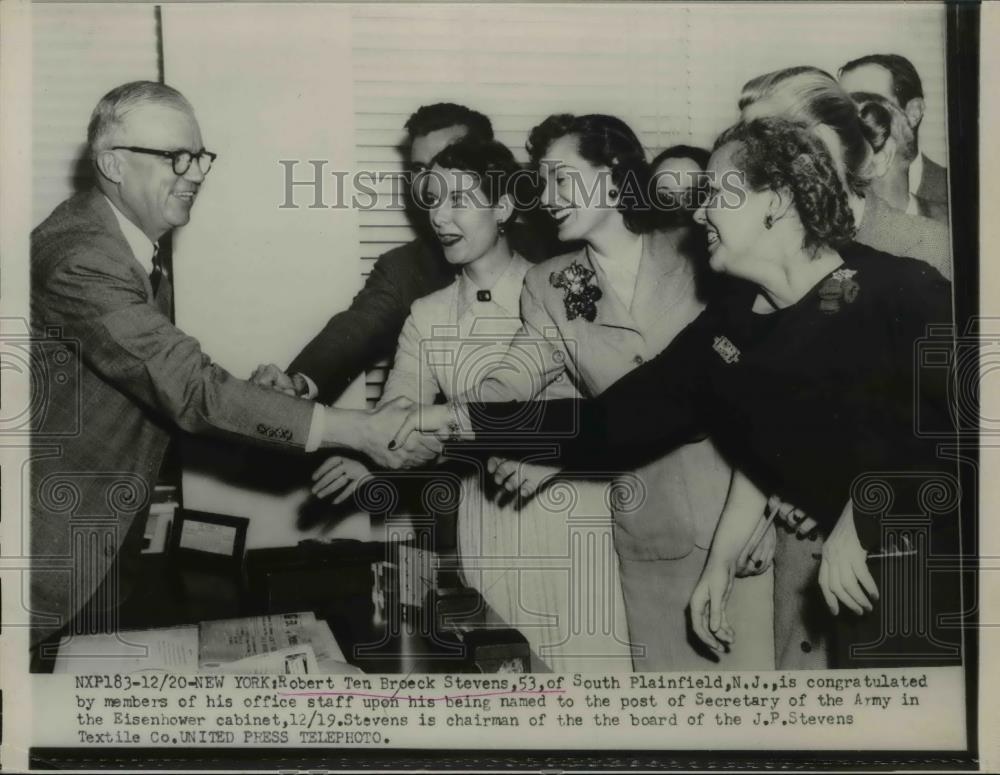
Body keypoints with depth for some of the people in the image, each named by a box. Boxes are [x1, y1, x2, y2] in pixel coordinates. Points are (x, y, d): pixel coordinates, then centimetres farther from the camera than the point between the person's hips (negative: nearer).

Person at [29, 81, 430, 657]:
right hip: (55, 556, -9)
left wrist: (255, 393, -7)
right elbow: (190, 388, -31)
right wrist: (357, 431, -32)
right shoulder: (78, 258, -25)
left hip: (108, 542, 9)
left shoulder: (140, 242, 6)